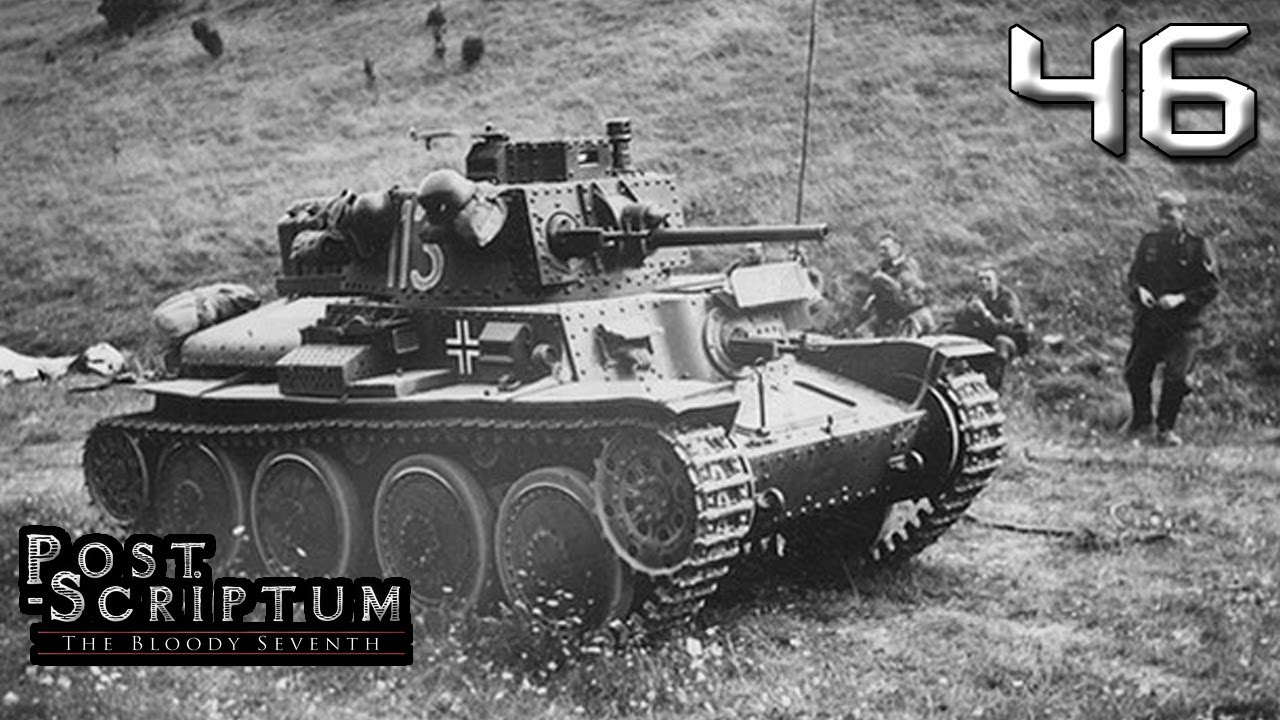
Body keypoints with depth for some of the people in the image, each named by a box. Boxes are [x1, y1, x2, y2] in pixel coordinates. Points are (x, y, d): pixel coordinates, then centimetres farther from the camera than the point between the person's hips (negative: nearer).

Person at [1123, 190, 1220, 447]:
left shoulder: (1199, 247, -5)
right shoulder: (1149, 242, 7)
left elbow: (1211, 288, -6)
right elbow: (1134, 275, 14)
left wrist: (1181, 298, -19)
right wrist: (1139, 290, -8)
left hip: (1183, 325, -4)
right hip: (1148, 321, 4)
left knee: (1175, 376, -12)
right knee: (1134, 372, 4)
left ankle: (1166, 428, 5)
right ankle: (1141, 421, 27)